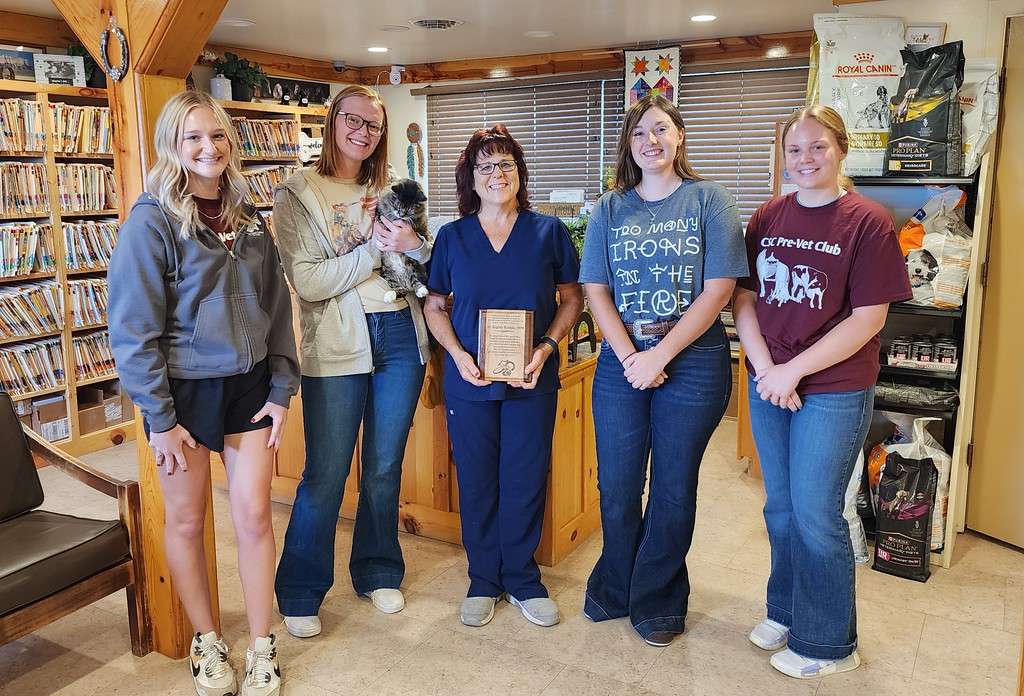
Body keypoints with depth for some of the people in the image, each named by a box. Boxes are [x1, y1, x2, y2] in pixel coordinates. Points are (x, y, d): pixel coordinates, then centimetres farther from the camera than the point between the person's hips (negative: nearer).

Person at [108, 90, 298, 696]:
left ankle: (262, 647, 20)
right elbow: (134, 329, -12)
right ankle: (207, 641, 30)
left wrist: (282, 390, 2)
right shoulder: (152, 220, -10)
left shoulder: (248, 218, 5)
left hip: (249, 385, 4)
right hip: (185, 390, -3)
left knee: (254, 515, 5)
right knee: (186, 521, 10)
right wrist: (160, 419, -13)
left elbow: (277, 308, 7)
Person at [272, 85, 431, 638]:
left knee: (385, 467, 13)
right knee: (325, 473, 1)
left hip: (400, 336, 4)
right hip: (337, 344, -4)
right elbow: (307, 282, -14)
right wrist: (375, 249, -17)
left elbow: (428, 270, 12)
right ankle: (299, 594, 19)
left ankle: (378, 573, 31)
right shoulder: (299, 193, -2)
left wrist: (413, 246, -9)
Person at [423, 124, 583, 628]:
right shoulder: (452, 237, 3)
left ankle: (522, 579, 27)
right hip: (469, 381, 1)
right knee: (476, 483, 9)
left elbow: (571, 299, 4)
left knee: (526, 481, 7)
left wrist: (546, 347, -11)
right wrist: (458, 355, -11)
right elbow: (434, 308, 5)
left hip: (532, 380, 0)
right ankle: (483, 580, 28)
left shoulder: (549, 232, 0)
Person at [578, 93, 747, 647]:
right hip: (621, 360, 3)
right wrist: (630, 357, -11)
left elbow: (717, 290, -8)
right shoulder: (609, 209, 8)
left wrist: (660, 355, -14)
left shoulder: (709, 201, 0)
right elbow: (597, 292, 2)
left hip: (693, 360, -2)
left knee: (673, 487, 7)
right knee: (616, 485, 9)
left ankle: (658, 601, 26)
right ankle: (615, 589, 31)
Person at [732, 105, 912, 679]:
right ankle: (786, 611, 37)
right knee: (780, 508, 16)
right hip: (769, 387, 5)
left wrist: (793, 371, -17)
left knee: (815, 514, 3)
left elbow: (868, 319, -14)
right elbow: (744, 298, 4)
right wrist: (765, 369, -10)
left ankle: (828, 643, 23)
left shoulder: (867, 222, -9)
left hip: (834, 390, -5)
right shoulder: (768, 217, 5)